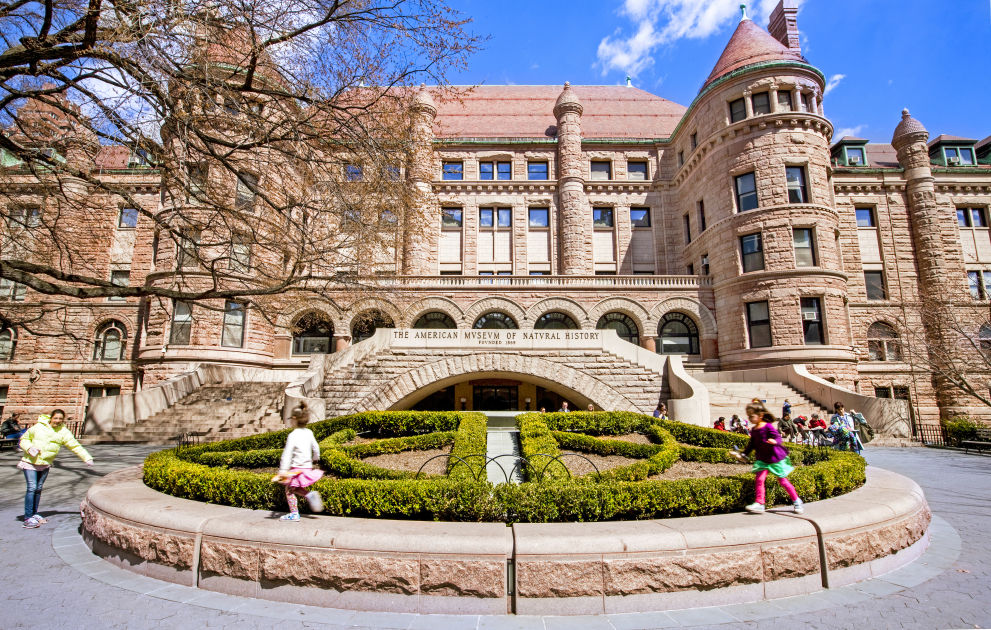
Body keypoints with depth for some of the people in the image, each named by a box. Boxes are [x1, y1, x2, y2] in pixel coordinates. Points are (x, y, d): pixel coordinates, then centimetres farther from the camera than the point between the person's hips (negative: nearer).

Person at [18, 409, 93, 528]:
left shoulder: (63, 432, -2)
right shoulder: (38, 427, -7)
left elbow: (75, 446, -4)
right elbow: (24, 439, 5)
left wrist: (87, 458, -12)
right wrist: (29, 448, -16)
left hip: (45, 464, 3)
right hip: (30, 462, -3)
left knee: (39, 489, 12)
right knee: (32, 488, -11)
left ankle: (34, 514, 25)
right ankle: (28, 517, -6)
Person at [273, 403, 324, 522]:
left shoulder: (293, 435, -16)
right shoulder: (309, 433, 4)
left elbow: (287, 454, -19)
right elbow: (316, 449, 14)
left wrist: (283, 471, -20)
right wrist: (314, 460, 31)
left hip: (297, 468, -7)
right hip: (308, 467, 7)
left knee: (289, 490, 8)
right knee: (295, 488, 22)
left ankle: (294, 514, 10)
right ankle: (310, 494, 0)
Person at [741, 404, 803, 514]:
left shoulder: (768, 426, -15)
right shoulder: (753, 430, 6)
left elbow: (778, 438, -20)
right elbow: (752, 444, 15)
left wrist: (774, 441, -41)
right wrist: (744, 454, 11)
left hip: (775, 458, -5)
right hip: (762, 459, 5)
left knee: (782, 480, 6)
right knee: (759, 479, -8)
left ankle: (797, 502, 27)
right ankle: (759, 503, -5)